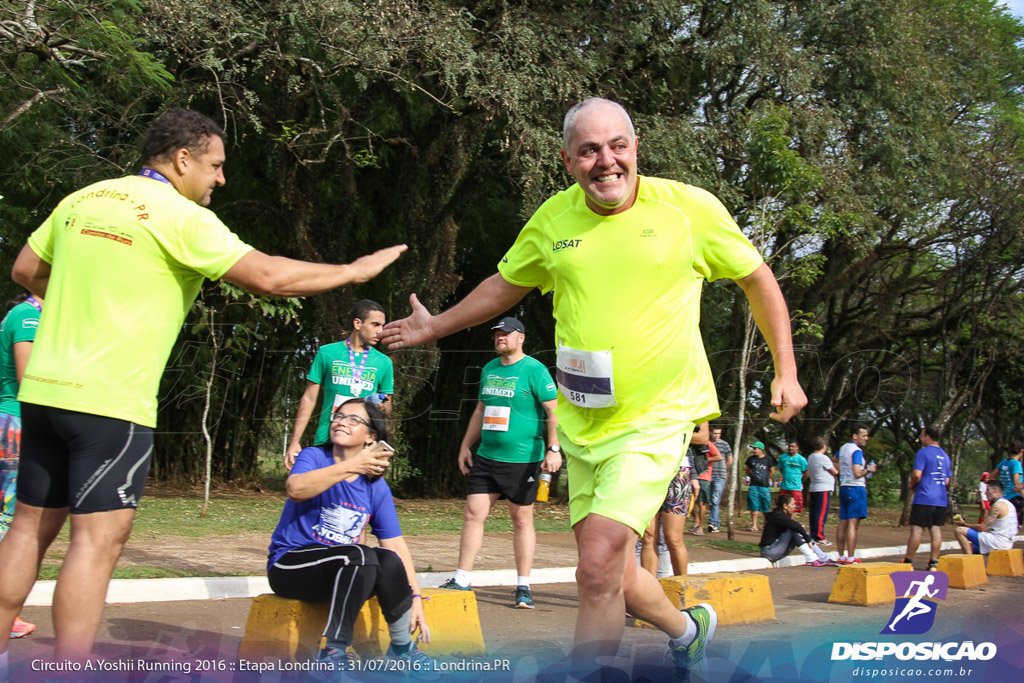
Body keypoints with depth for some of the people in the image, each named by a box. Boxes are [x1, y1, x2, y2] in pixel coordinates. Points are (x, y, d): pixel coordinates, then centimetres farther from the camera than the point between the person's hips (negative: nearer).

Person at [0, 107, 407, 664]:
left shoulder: (82, 199, 12)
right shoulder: (180, 216, -9)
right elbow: (267, 276, -14)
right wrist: (355, 270, -4)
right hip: (111, 399, -7)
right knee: (98, 538, -4)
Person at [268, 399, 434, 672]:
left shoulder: (376, 487, 4)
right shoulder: (314, 457, -5)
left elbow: (396, 544, 0)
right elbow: (295, 489, -29)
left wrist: (414, 597, -10)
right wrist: (351, 466, -34)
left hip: (345, 569, 4)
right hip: (289, 565, -4)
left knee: (389, 559, -25)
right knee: (359, 556, -31)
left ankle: (401, 648, -7)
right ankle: (333, 654, -23)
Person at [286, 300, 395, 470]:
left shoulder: (384, 362, 8)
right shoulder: (327, 353, 4)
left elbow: (388, 406, 16)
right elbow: (309, 399, 6)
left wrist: (382, 407, -9)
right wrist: (295, 441, 0)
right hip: (325, 441, -1)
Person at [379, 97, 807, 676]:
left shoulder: (690, 207, -9)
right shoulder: (552, 220, 0)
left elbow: (758, 279, 3)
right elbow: (507, 284, 19)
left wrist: (786, 373, 2)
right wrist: (434, 327, 23)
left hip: (657, 417, -5)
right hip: (582, 425, 5)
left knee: (598, 569, -18)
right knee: (609, 576, 14)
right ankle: (688, 630, 43)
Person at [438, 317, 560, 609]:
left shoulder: (534, 370, -6)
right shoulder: (489, 369, 14)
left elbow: (553, 411, -10)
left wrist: (553, 449, -19)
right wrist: (466, 445, 19)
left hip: (522, 459, -6)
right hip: (485, 456, 6)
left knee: (522, 519, 2)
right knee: (473, 513, 1)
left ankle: (523, 587, 9)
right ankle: (461, 579, 7)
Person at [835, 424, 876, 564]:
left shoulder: (843, 448, 14)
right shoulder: (856, 451, -14)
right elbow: (858, 473, -23)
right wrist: (868, 469, -6)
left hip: (843, 488, 9)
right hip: (856, 488, -9)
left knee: (843, 523, 9)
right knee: (853, 524, -10)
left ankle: (841, 557, 12)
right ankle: (851, 558, -13)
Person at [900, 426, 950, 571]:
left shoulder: (923, 452, -7)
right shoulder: (944, 455, 16)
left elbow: (917, 474, -15)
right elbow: (947, 481, 20)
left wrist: (912, 484, 3)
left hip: (924, 498, -7)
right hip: (941, 499, 7)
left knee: (916, 529, -3)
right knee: (936, 530, 5)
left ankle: (908, 561, 1)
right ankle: (933, 563, 4)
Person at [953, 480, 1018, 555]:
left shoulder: (998, 505, -15)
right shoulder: (1007, 504, 18)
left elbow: (983, 528, -16)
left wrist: (964, 524, -5)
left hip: (997, 542, -11)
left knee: (959, 530, -15)